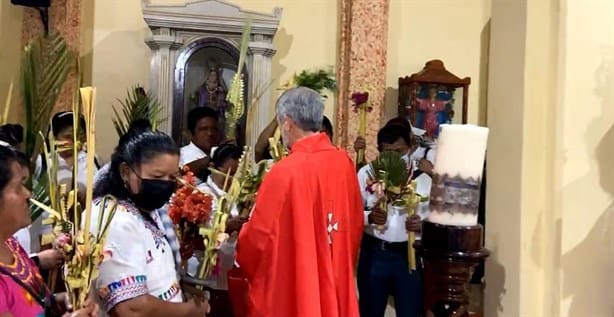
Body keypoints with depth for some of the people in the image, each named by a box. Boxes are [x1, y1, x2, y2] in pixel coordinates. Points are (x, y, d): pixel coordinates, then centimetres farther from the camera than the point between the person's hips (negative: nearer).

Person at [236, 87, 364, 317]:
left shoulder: (285, 172, -21)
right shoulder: (344, 163, -4)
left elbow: (258, 237, -13)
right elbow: (355, 225, 7)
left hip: (288, 294, -5)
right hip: (335, 286, 6)